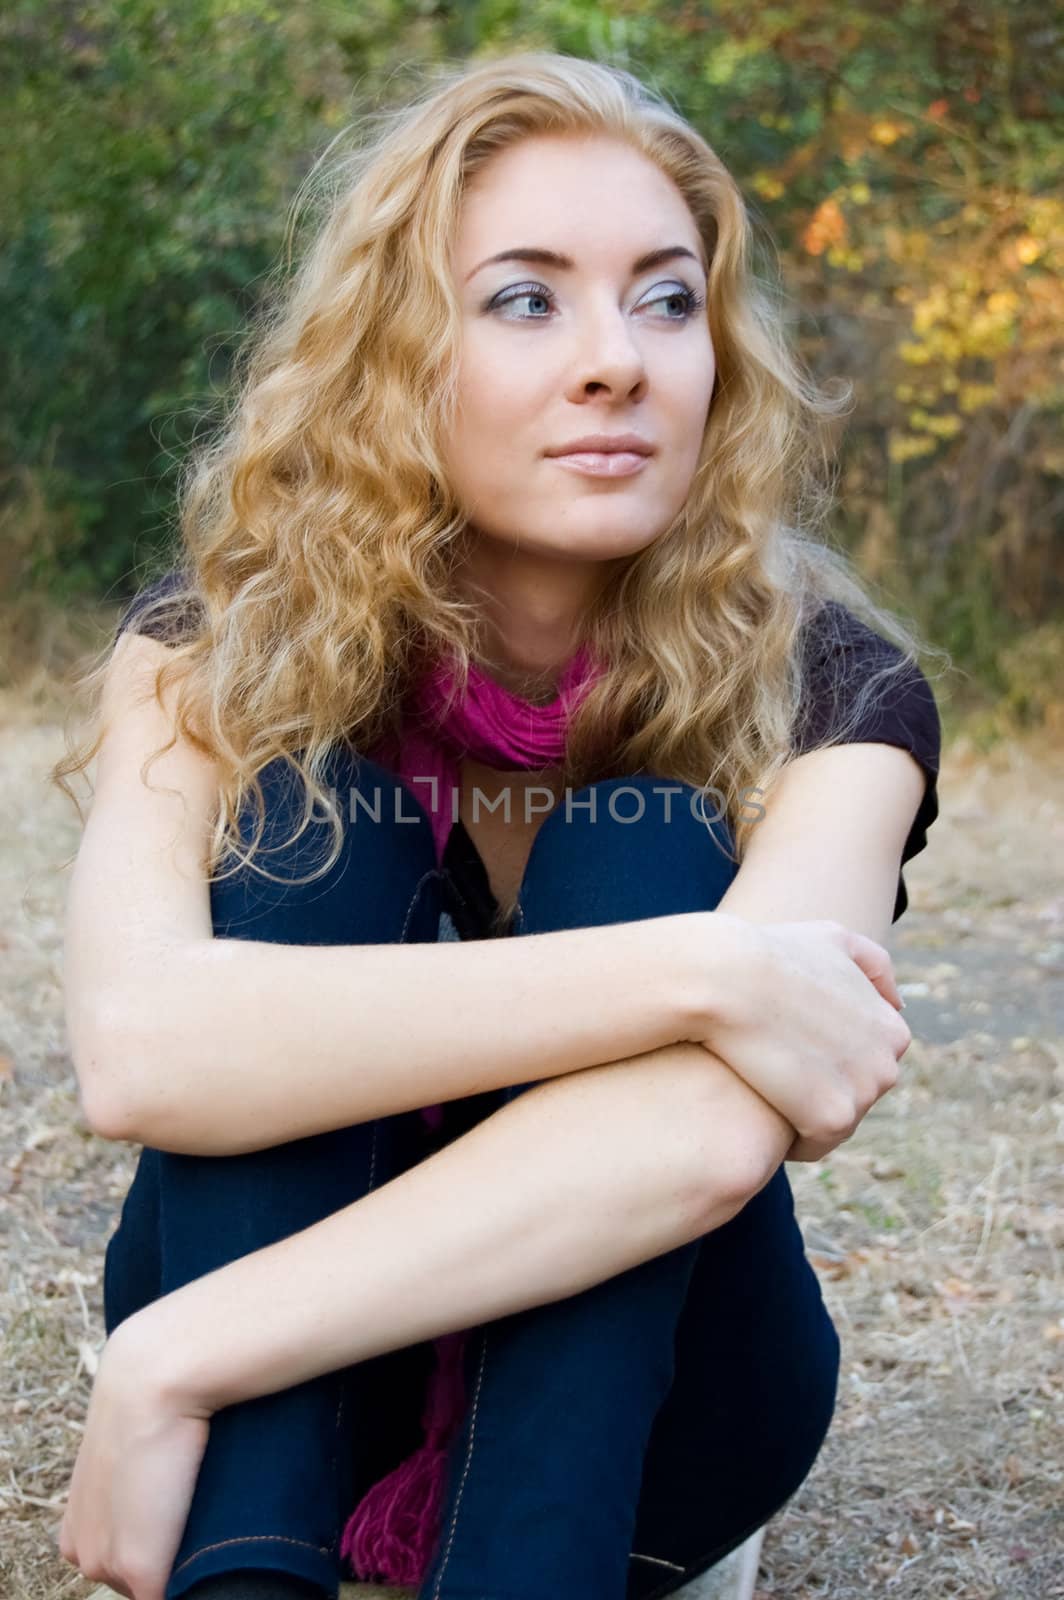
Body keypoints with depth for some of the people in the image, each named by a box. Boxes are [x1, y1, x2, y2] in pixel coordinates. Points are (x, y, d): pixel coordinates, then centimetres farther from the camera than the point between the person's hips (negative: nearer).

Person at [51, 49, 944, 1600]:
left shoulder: (825, 689, -17)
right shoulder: (219, 649, -14)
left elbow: (710, 1133, -36)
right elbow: (135, 1044, -35)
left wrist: (172, 1364, -39)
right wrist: (692, 977, -40)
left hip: (639, 1379, 0)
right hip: (277, 1392, 1)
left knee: (642, 855, -25)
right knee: (311, 812, -24)